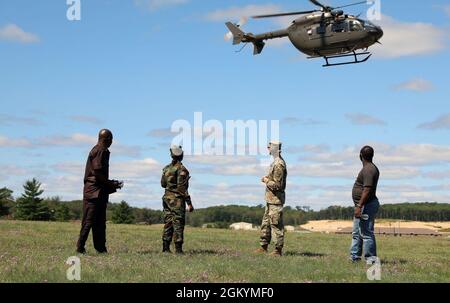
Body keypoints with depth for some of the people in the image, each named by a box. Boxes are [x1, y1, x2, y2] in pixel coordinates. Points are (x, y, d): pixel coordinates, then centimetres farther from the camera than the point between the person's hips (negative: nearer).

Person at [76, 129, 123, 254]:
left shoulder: (103, 151, 18)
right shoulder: (100, 151, -12)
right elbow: (98, 173, -18)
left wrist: (111, 183, 13)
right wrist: (111, 184, -11)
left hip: (100, 193, 10)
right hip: (94, 191, -10)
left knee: (100, 222, 9)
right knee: (89, 221, -7)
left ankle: (101, 248, 11)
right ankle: (80, 247, -5)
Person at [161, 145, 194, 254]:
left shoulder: (167, 168, 8)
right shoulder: (181, 169, -13)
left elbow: (163, 184, 16)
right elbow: (182, 188, -17)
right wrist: (189, 203, -15)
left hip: (167, 198, 7)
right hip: (177, 199, -6)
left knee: (168, 223, 10)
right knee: (178, 223, -4)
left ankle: (166, 247, 10)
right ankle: (178, 249, -7)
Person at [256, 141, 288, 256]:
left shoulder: (279, 165, -19)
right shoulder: (276, 162, 13)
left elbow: (277, 185, -23)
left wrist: (266, 181, -10)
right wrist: (267, 179, 7)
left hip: (275, 199, -11)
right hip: (270, 199, 11)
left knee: (276, 225, -5)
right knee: (266, 224, 15)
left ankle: (278, 250, 0)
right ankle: (264, 247, 22)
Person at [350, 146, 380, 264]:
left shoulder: (368, 170, -18)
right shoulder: (371, 168, 15)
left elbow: (367, 190, -25)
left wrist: (359, 206, -26)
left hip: (366, 206, -11)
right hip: (363, 206, 11)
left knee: (366, 233, -7)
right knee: (356, 233, 17)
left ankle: (371, 259, -3)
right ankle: (354, 257, 25)